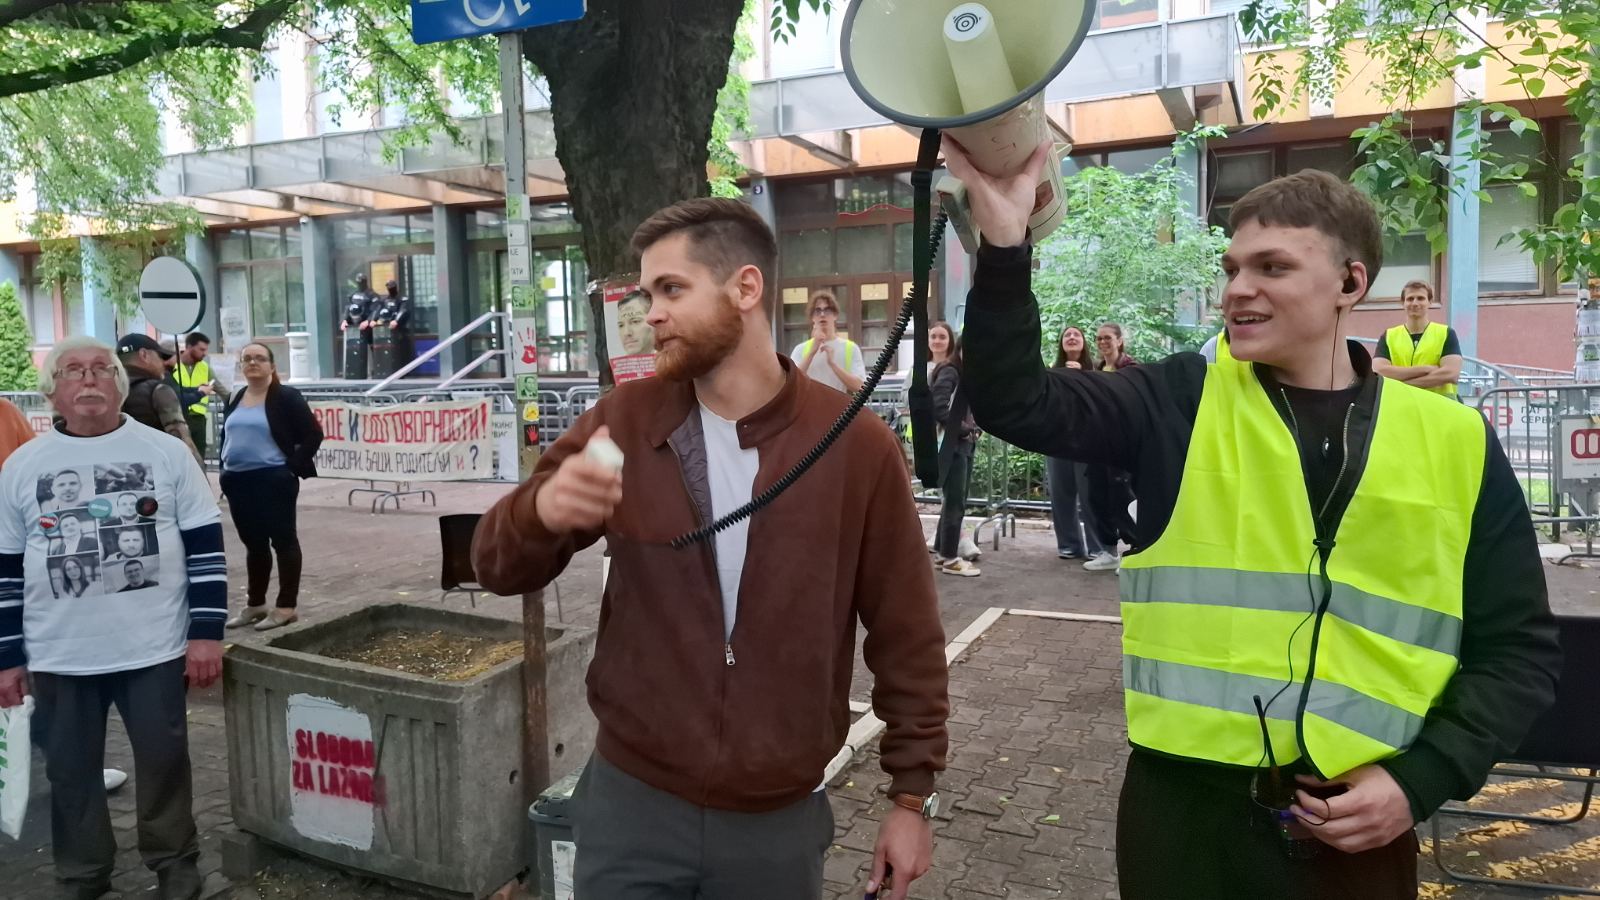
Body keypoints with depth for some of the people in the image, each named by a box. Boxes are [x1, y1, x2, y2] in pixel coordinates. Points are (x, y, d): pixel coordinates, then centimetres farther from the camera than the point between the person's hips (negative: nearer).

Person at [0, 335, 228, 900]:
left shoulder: (166, 452, -2)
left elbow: (206, 547, -2)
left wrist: (207, 632, -7)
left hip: (155, 650, -2)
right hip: (59, 659, 2)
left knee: (164, 764, 8)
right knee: (71, 773, 14)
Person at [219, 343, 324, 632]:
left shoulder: (285, 397, -7)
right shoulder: (235, 399, 13)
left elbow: (313, 434, -11)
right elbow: (226, 436, 24)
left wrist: (293, 467, -13)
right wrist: (225, 468, 12)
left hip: (273, 479, -7)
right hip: (238, 481, 7)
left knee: (283, 540, 0)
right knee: (253, 543, 14)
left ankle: (287, 606, 5)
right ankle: (255, 604, 24)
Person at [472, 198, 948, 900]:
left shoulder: (857, 444, -11)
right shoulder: (622, 422, -6)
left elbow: (906, 636, -3)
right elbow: (498, 567, -2)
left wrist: (913, 794, 2)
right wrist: (542, 511, -25)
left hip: (781, 821, 0)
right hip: (632, 804, 1)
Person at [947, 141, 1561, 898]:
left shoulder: (1454, 443, 1)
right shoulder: (1181, 406, -2)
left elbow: (1518, 649, 5)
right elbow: (1016, 403, -15)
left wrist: (1423, 780, -6)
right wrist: (1004, 244, -26)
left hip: (1356, 827, 1)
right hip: (1184, 809, 0)